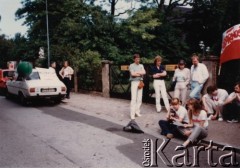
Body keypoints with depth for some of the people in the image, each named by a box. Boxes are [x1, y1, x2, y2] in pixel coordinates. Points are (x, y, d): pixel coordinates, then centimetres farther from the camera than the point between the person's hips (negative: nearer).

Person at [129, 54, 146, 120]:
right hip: (134, 82, -5)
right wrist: (140, 73, -5)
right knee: (133, 98, -9)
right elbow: (132, 74, -14)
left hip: (140, 82, 5)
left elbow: (144, 72, -3)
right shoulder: (131, 66, -1)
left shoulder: (141, 65, 14)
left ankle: (137, 112, 15)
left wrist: (136, 72, -12)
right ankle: (132, 114, -9)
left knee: (139, 98, 6)